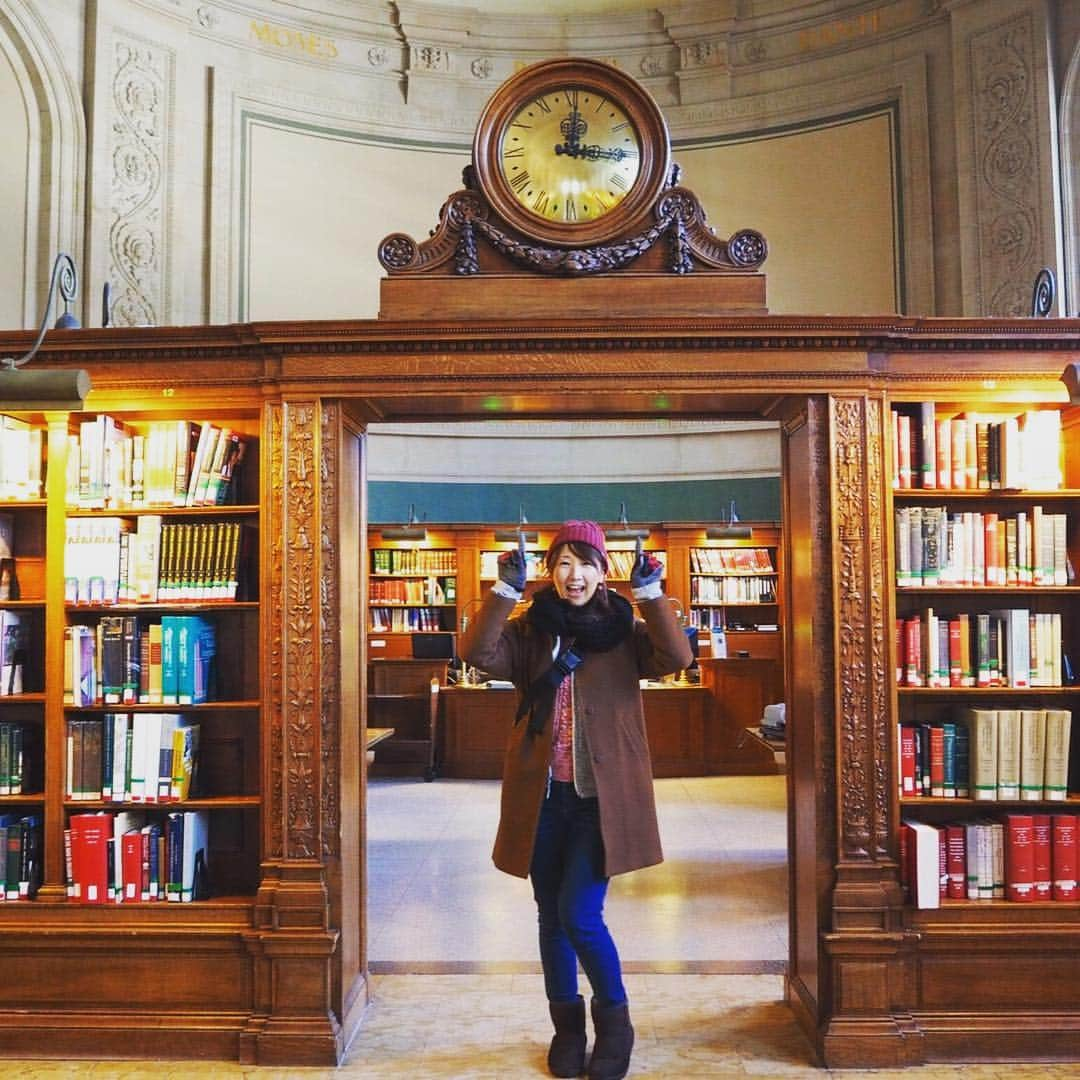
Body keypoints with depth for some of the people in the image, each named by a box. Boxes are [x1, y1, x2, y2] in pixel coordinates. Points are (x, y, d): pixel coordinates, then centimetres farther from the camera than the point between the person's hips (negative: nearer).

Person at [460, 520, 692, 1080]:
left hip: (602, 798, -2)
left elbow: (676, 657, -16)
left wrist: (650, 593, -24)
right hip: (542, 796, 3)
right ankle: (567, 1025, 34)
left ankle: (614, 1019, 21)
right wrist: (505, 589, -23)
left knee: (580, 916, -7)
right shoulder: (531, 630, 3)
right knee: (552, 916, 13)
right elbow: (479, 652, -15)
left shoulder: (624, 629, 1)